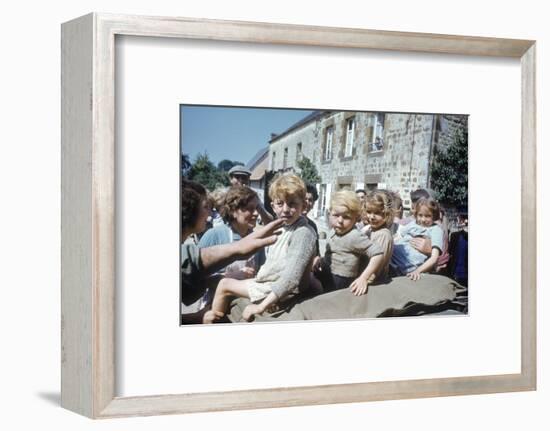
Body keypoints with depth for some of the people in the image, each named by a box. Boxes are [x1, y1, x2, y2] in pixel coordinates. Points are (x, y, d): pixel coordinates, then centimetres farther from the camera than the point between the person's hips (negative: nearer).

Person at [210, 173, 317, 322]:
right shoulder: (284, 227, 7)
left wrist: (262, 306, -29)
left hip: (281, 290, -9)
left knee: (224, 285, -3)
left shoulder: (303, 232, -23)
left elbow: (291, 277, -30)